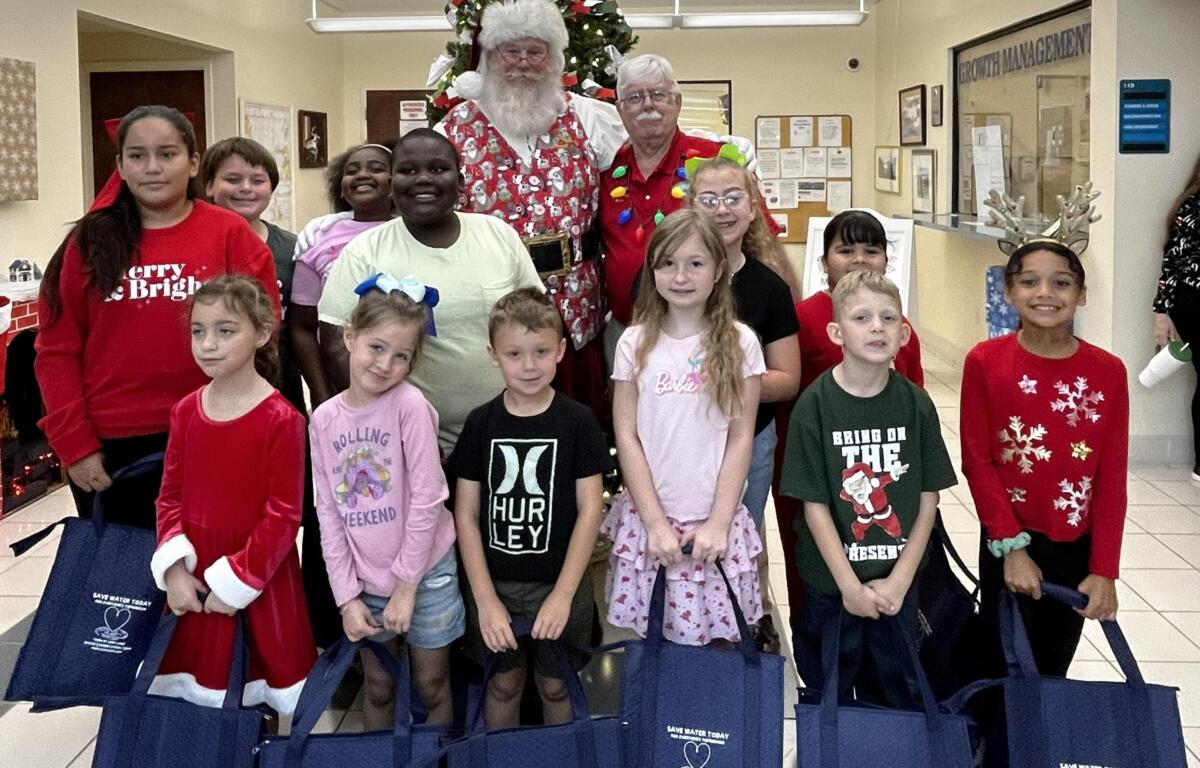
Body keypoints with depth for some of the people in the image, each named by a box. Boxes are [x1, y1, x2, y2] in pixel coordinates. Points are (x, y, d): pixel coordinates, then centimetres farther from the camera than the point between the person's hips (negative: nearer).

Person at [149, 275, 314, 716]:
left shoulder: (281, 420, -14)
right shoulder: (185, 412, 3)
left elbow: (283, 514, -13)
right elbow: (171, 496, 8)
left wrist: (236, 580, -13)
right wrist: (173, 567, -5)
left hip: (259, 583, -5)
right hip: (194, 582, 5)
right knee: (200, 689, 14)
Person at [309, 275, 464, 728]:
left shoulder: (409, 405, -15)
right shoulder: (324, 419, -4)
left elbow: (426, 500, -15)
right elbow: (329, 513, 0)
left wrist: (406, 585, -13)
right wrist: (347, 596, -4)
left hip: (424, 572, -3)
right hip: (364, 580, 3)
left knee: (432, 690, 11)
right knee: (378, 690, 17)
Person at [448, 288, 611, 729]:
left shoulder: (577, 422, -9)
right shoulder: (481, 423, -4)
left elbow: (590, 509, -9)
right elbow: (466, 514, -3)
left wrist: (563, 594, -14)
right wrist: (485, 598, -9)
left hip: (560, 583, -1)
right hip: (494, 582, 1)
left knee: (556, 686, 13)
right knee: (503, 684, 15)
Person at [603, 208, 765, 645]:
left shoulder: (739, 343, -2)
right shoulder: (635, 344, 0)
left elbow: (740, 439, -2)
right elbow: (627, 437, -2)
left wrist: (718, 523, -8)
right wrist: (655, 522, -8)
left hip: (714, 520, -1)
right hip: (648, 517, 1)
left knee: (714, 639, 2)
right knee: (644, 640, 4)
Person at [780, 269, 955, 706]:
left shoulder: (916, 405, -6)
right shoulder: (815, 405, -12)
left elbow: (928, 499, -3)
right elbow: (814, 505, -12)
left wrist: (900, 580, -8)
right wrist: (850, 585, -13)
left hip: (897, 583, 2)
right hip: (832, 582, -2)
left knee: (896, 693, 15)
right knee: (829, 692, 14)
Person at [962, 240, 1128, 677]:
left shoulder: (1108, 372, -4)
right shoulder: (985, 362, -9)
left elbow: (1112, 479, -3)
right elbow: (977, 462, -7)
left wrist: (1104, 571, -7)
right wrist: (1012, 546, -11)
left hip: (1076, 549, 2)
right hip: (1009, 547, -2)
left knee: (1052, 672, 14)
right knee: (1006, 672, 6)